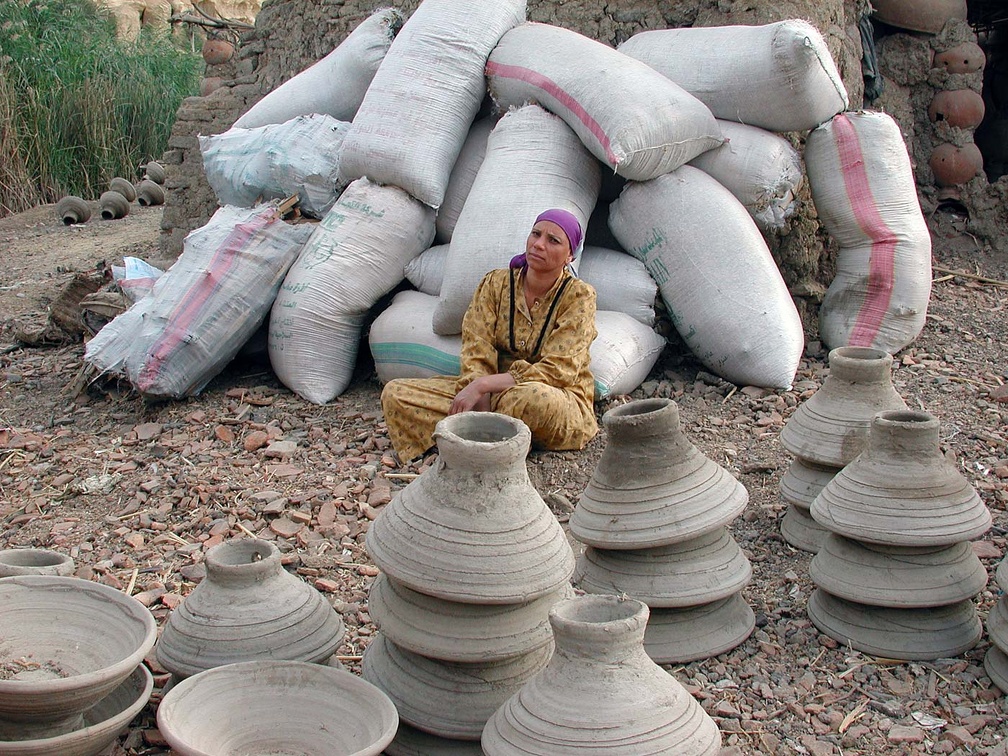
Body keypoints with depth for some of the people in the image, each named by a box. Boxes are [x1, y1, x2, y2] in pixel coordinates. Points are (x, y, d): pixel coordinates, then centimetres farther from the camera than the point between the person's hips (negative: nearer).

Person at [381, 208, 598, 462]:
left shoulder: (579, 297, -9)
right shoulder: (495, 283, 2)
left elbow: (556, 371, -18)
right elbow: (477, 355, -7)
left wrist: (482, 385, -25)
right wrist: (481, 406, -25)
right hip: (494, 391, 4)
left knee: (534, 398, -43)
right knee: (395, 393, -12)